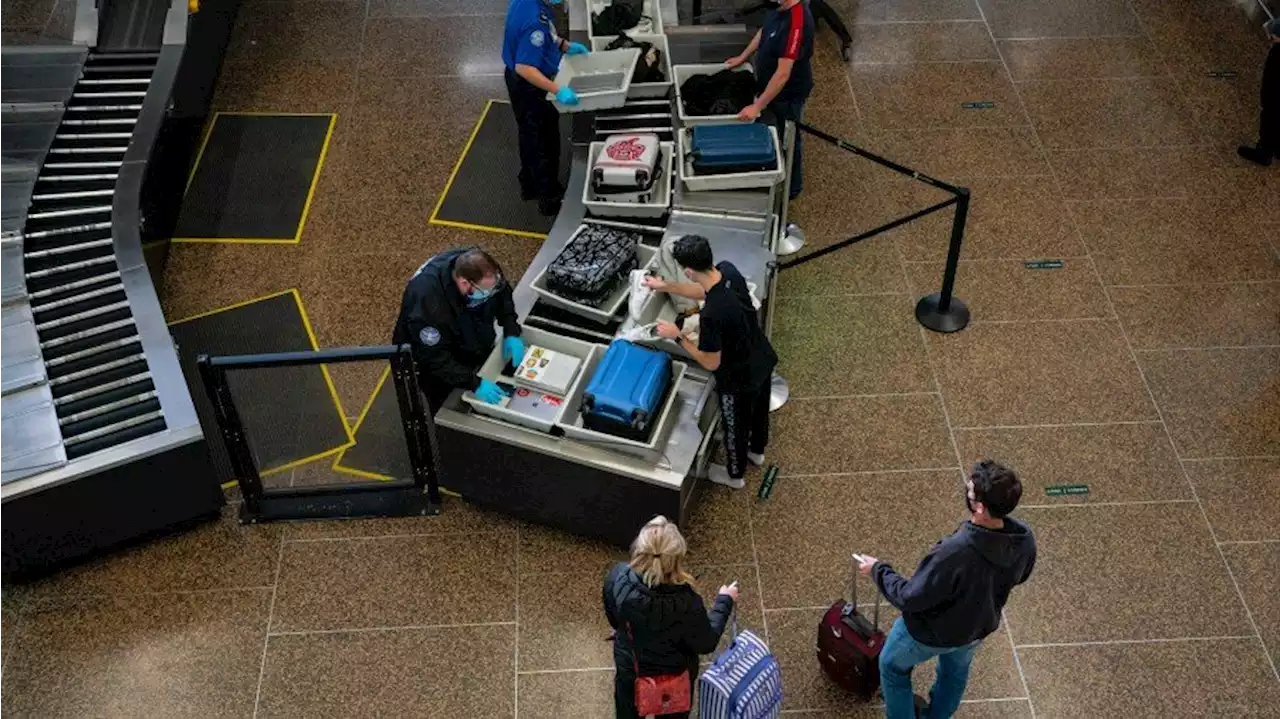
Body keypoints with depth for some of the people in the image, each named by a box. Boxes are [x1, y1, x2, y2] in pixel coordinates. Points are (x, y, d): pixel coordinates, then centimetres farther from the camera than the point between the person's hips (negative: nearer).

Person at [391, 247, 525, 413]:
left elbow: (503, 294, -5)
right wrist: (475, 384, -42)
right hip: (434, 363, -5)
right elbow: (435, 358, -37)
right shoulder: (426, 300, -43)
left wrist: (511, 333, -17)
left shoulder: (474, 267, -26)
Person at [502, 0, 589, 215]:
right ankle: (549, 198, 25)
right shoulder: (534, 19, -35)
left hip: (520, 83, 9)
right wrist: (557, 90, -35)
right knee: (544, 143, 9)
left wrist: (565, 45, 7)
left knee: (530, 137, 26)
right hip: (530, 87, -9)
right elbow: (524, 67, -35)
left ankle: (530, 186, 44)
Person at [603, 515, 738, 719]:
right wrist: (724, 601, -7)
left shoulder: (617, 579, -31)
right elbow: (706, 644, -19)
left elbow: (614, 620, -9)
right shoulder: (685, 604, -40)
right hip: (673, 676, -2)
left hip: (629, 666, 2)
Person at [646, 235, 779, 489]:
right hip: (764, 360, 7)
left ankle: (735, 474, 50)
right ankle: (757, 451, 63)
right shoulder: (727, 270, -18)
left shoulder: (711, 315, -40)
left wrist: (677, 336, -16)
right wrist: (666, 286, 9)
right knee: (759, 409, 34)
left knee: (735, 427, 22)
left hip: (740, 379, -7)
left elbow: (711, 363, -25)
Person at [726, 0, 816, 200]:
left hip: (788, 93, -8)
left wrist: (757, 106, -32)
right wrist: (742, 58, 16)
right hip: (771, 87, 8)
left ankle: (792, 187, 36)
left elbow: (783, 74, -36)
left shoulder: (796, 23, -39)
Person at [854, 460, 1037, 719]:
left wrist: (878, 569, -14)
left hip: (931, 632, -5)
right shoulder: (1025, 538, -26)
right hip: (980, 625, 5)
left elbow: (910, 598, -29)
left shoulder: (953, 553, -45)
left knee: (892, 666, 27)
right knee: (956, 671, 36)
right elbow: (1018, 576, -2)